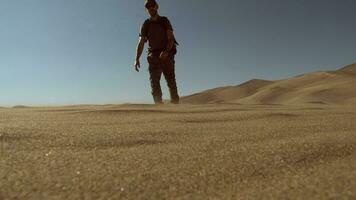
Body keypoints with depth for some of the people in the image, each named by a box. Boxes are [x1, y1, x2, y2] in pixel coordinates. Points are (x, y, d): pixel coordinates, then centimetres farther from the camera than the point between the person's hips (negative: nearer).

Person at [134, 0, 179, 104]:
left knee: (171, 81, -6)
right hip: (153, 56, 2)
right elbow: (141, 43, 6)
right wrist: (137, 59, -8)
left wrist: (166, 51, -24)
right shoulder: (146, 25, 13)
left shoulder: (164, 21, 8)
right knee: (154, 81, -11)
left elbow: (171, 39, -4)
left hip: (167, 55, -1)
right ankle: (159, 104, -13)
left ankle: (175, 103, -1)